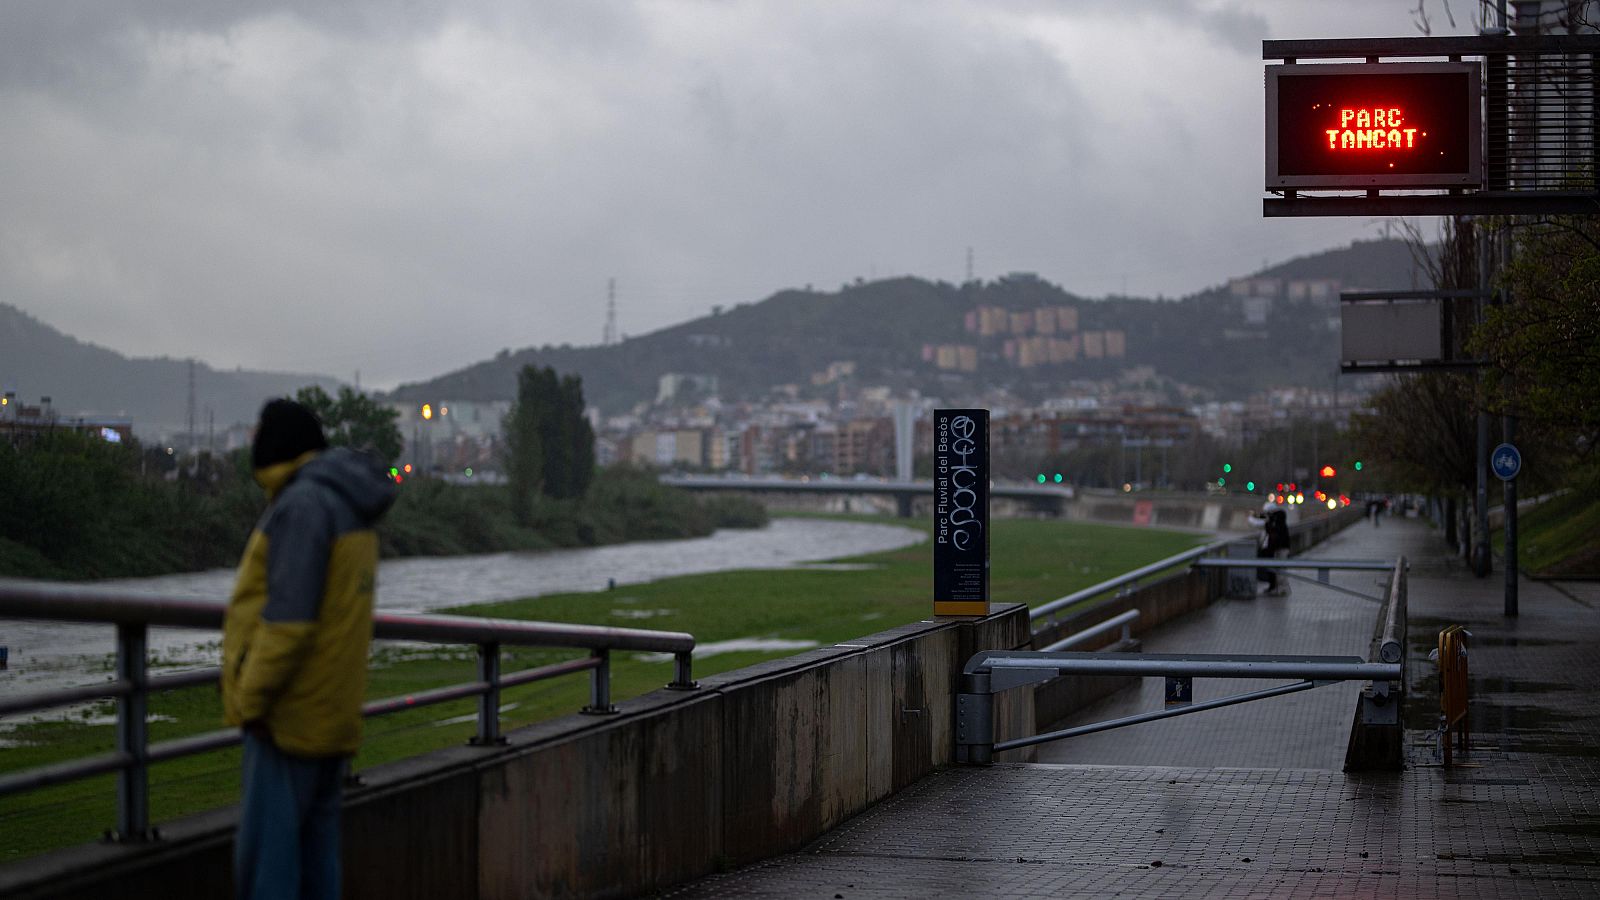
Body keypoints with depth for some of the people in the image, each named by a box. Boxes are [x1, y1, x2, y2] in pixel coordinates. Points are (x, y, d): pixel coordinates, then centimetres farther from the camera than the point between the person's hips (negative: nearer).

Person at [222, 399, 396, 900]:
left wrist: (252, 698, -16)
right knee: (315, 844, 11)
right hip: (331, 718, 10)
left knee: (265, 852, -9)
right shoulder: (348, 506, 15)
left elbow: (289, 617, -22)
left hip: (290, 712, -10)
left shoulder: (302, 505, -15)